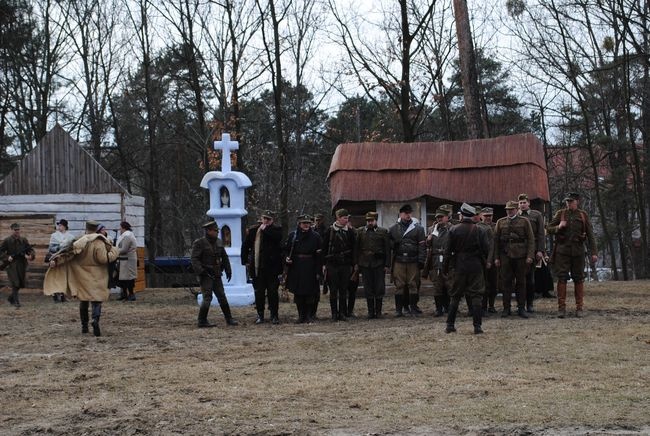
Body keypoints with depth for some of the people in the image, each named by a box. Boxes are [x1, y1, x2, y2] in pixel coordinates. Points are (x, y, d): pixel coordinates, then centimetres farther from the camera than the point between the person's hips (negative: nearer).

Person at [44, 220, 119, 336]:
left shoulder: (80, 242, -3)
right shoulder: (99, 243, -11)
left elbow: (69, 252, -10)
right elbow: (104, 259, -16)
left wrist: (56, 260, -9)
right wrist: (114, 251, -3)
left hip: (83, 277, 2)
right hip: (97, 278, -2)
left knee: (83, 301, 15)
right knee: (97, 300, -1)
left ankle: (84, 326, 17)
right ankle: (95, 319, -28)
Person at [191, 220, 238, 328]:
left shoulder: (218, 242, 11)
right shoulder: (199, 243, -10)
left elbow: (224, 257, 21)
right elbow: (194, 259, -15)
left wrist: (228, 270, 16)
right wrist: (201, 272, -24)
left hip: (216, 275, 7)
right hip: (206, 276, -7)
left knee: (222, 297, 9)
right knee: (207, 298, -10)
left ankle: (229, 319, 16)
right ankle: (202, 321, -2)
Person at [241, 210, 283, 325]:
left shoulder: (276, 230, 2)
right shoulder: (253, 230, 10)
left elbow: (277, 237, -22)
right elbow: (245, 246, 17)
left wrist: (265, 229, -12)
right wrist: (245, 261, 11)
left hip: (271, 268, -3)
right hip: (256, 267, 3)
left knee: (272, 292, -1)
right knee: (259, 292, 7)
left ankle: (274, 315, 7)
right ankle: (260, 315, 15)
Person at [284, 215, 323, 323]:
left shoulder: (315, 236, 2)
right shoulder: (293, 236, 6)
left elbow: (319, 255, 1)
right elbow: (286, 249, 11)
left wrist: (318, 271, -4)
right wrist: (287, 258, -11)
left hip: (310, 269, -1)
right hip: (296, 268, 1)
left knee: (310, 293, -1)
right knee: (298, 293, 4)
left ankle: (309, 315, 9)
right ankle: (301, 315, 13)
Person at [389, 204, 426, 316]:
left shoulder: (418, 228, 7)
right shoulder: (393, 229, 9)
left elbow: (422, 246, 3)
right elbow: (389, 244, 11)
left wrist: (421, 261, -5)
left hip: (413, 261, 0)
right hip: (399, 261, 0)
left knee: (413, 285, 3)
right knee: (399, 285, 1)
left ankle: (413, 307, 10)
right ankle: (398, 309, 5)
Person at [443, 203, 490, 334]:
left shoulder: (454, 230, -3)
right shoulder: (480, 231, -4)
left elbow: (448, 250, -1)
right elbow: (486, 249, -4)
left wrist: (445, 267, 7)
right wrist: (483, 262, 14)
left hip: (459, 266, 1)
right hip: (476, 267, -1)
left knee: (455, 296, 10)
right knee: (476, 296, 2)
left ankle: (450, 325, 11)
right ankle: (477, 326, -2)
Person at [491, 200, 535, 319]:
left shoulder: (524, 221, 5)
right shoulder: (501, 222, 10)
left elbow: (531, 239, 2)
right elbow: (496, 240, 10)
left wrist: (530, 256, -7)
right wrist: (496, 257, 3)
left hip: (520, 256, -1)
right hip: (505, 256, 1)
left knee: (521, 282, 3)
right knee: (506, 282, 1)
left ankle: (521, 308, 10)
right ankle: (506, 308, 7)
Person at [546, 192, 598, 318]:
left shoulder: (583, 215, 5)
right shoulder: (560, 214, 5)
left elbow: (590, 235, 4)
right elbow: (549, 229, 8)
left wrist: (594, 252, -2)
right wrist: (558, 227, -13)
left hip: (577, 250, 1)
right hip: (562, 250, 0)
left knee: (578, 279, 4)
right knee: (562, 278, -5)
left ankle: (579, 308, 10)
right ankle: (561, 308, -3)